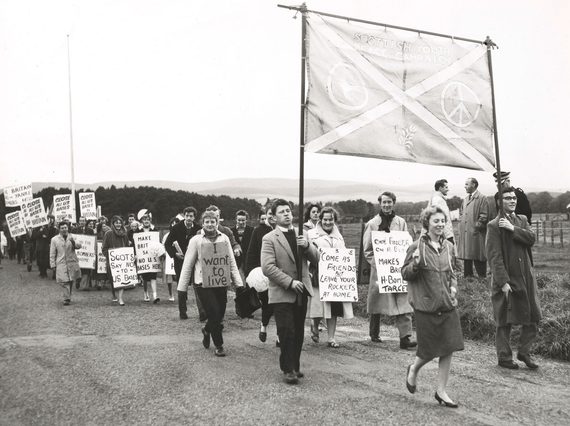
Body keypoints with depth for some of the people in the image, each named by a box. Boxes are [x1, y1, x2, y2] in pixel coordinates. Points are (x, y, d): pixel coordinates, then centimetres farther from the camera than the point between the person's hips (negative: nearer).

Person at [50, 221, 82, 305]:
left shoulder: (72, 237, 8)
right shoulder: (54, 239, 6)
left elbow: (79, 246, -8)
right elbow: (52, 254, 8)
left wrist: (74, 243, -30)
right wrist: (53, 265, 3)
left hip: (72, 263, 2)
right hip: (61, 264, -2)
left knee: (71, 281, 7)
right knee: (64, 281, -11)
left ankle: (68, 297, 22)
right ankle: (66, 299, -10)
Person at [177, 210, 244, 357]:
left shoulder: (224, 239, 5)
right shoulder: (196, 240, -3)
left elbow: (232, 262, 8)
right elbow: (188, 265, 0)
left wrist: (238, 282, 1)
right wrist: (182, 287, 0)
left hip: (221, 284, 3)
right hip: (203, 284, -3)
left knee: (219, 315, 9)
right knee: (214, 314, -8)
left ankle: (207, 330, 41)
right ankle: (219, 345, 11)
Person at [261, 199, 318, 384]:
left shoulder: (300, 235, 11)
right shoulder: (269, 239, -7)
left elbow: (315, 258, 8)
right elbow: (267, 267, -15)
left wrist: (307, 246, -12)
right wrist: (290, 282, -19)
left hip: (301, 291, 5)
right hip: (282, 294, -5)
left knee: (298, 333, 11)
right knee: (287, 333, -6)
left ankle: (295, 366, 23)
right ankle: (288, 369, 6)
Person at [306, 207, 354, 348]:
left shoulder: (338, 236, 19)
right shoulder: (312, 234, 3)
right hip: (319, 276, -4)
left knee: (334, 308, 3)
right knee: (319, 305, -7)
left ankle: (331, 338, 11)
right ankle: (315, 326, 24)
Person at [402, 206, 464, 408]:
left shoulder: (448, 246, 7)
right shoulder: (417, 247, -9)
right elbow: (405, 274, -5)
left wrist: (453, 287, 3)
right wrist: (416, 263, -24)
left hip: (447, 304, 5)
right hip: (426, 305, -5)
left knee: (449, 348, 3)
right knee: (430, 349, 1)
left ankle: (441, 391, 16)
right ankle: (414, 369, 34)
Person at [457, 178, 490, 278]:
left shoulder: (482, 198, -8)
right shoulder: (465, 199, 15)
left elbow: (484, 216, -13)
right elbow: (461, 213, 25)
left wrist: (476, 226, -13)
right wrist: (461, 222, 10)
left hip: (476, 234, -7)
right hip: (464, 233, 7)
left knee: (478, 258, -2)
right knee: (466, 256, 12)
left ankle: (482, 278, 6)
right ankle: (467, 276, 20)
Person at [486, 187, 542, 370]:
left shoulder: (522, 220, 12)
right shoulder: (494, 225, -9)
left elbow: (531, 239, -5)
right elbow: (494, 256, -14)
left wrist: (513, 228, -17)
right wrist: (503, 282, -18)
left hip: (526, 277, 6)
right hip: (507, 279, -6)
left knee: (533, 317, 8)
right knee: (505, 322, 5)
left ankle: (524, 352, 24)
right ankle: (504, 358, 18)